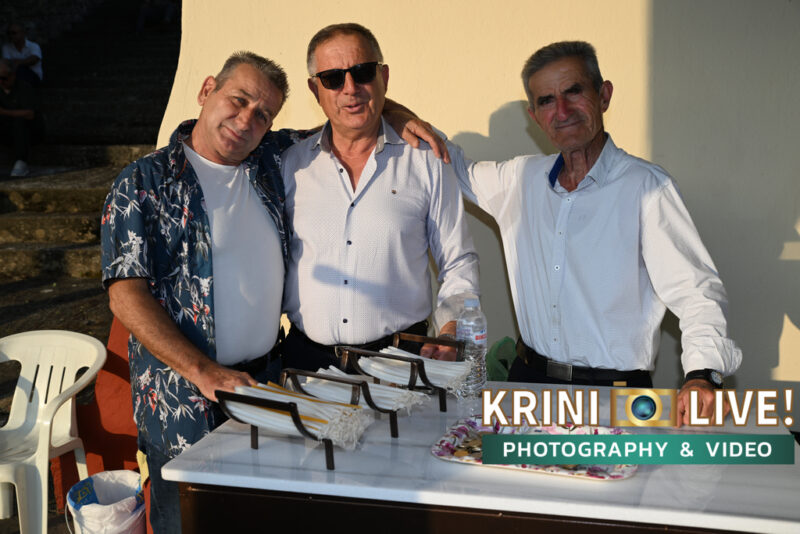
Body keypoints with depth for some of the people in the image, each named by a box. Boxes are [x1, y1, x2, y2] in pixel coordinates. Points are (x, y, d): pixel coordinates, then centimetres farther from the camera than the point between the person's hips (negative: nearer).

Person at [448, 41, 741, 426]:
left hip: (614, 391, -3)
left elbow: (694, 289, -14)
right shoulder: (520, 178, 7)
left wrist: (702, 374, -30)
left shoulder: (647, 186, -7)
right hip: (528, 377, 4)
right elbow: (460, 171, 26)